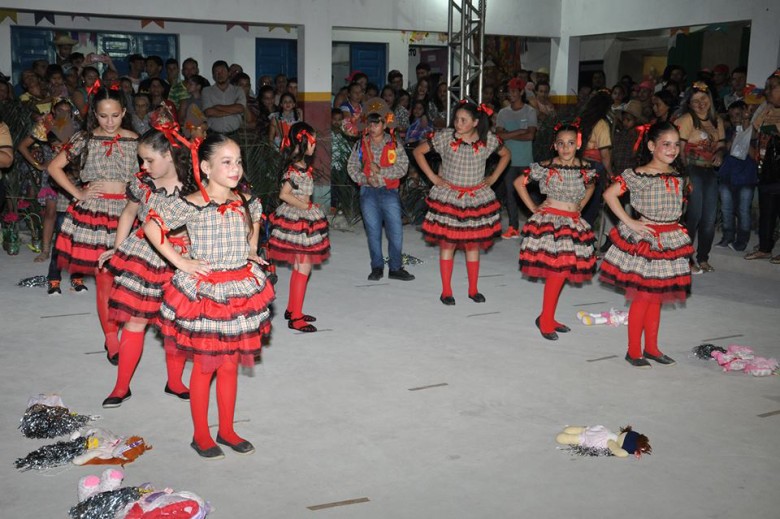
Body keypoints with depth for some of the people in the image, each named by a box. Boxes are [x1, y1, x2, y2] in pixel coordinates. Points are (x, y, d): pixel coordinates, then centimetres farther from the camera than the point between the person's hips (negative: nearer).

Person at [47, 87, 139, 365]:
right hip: (95, 211, -1)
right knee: (104, 278, -2)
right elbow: (54, 167, 8)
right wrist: (78, 192, 1)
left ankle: (120, 332, 14)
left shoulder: (134, 140, 3)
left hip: (126, 211, 1)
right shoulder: (85, 139, 2)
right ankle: (111, 339, 5)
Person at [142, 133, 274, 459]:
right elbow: (151, 227, -16)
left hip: (241, 291, 5)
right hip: (204, 293, -5)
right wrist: (180, 262, -15)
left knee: (230, 364, 14)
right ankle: (200, 435, 22)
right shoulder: (192, 206, -17)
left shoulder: (246, 201, 1)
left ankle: (226, 430, 29)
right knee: (204, 366, 6)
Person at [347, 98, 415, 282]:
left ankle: (395, 268, 11)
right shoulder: (361, 144, 4)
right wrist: (365, 178, -13)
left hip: (389, 192, -1)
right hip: (368, 192, 1)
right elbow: (352, 166, 4)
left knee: (396, 231, -2)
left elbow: (402, 167, -9)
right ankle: (377, 268, 19)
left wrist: (380, 171, -17)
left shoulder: (394, 144, -2)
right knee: (373, 232, 8)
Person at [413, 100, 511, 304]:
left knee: (473, 245, 9)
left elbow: (506, 154, 14)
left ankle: (473, 290, 22)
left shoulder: (488, 140, -4)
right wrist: (432, 177, -5)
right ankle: (446, 291, 11)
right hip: (448, 197, -2)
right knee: (447, 243, 0)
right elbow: (418, 151, -1)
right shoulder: (444, 137, -10)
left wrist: (493, 178, 5)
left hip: (477, 198, 2)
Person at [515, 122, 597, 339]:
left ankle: (548, 318, 22)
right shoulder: (546, 168, -8)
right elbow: (519, 183, 1)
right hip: (549, 222, -5)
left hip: (573, 224, 5)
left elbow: (591, 186, 25)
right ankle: (546, 319, 4)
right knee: (557, 272, -10)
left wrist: (580, 206, 13)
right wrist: (533, 207, -1)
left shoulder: (586, 169, 3)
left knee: (562, 271, 8)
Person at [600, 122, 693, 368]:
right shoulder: (639, 175, -16)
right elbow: (609, 194, -20)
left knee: (657, 297, 14)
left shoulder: (677, 175, 7)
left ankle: (651, 348, 26)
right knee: (642, 297, -1)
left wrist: (676, 228, 9)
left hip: (671, 240, 7)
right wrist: (629, 223, -19)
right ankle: (633, 351, 11)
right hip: (645, 239, -7)